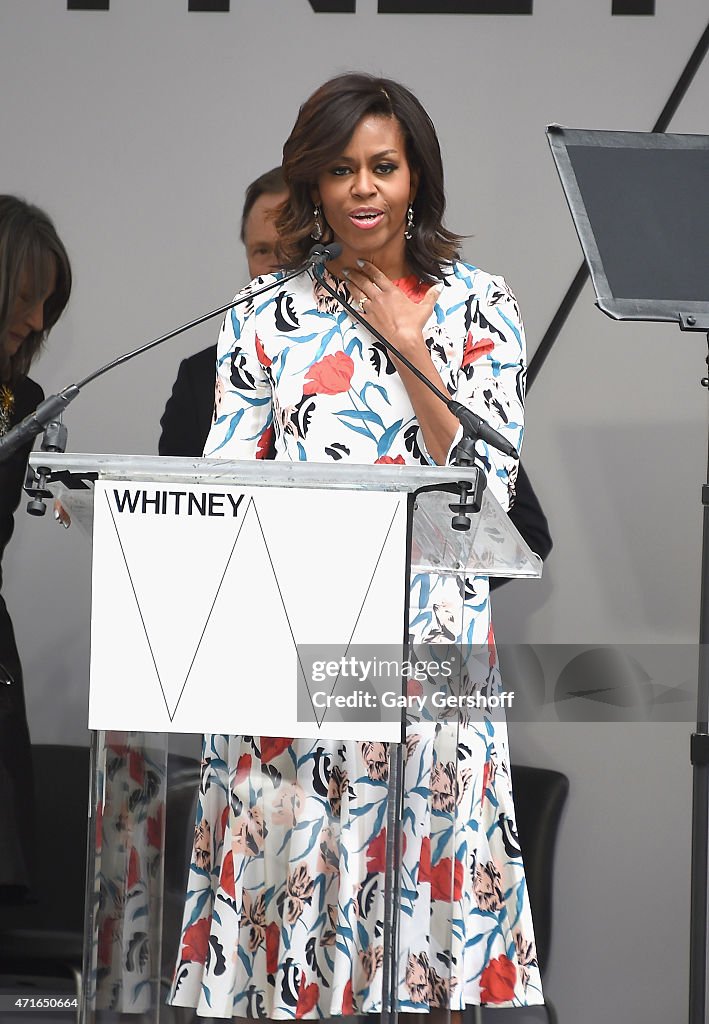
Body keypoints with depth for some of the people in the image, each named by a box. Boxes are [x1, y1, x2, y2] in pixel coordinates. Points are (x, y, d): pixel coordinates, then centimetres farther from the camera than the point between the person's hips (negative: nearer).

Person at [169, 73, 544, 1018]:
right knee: (291, 853, -1)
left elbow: (486, 483, -3)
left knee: (419, 865, -2)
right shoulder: (266, 318, 8)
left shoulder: (476, 306, 5)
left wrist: (407, 347, -7)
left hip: (430, 643, -1)